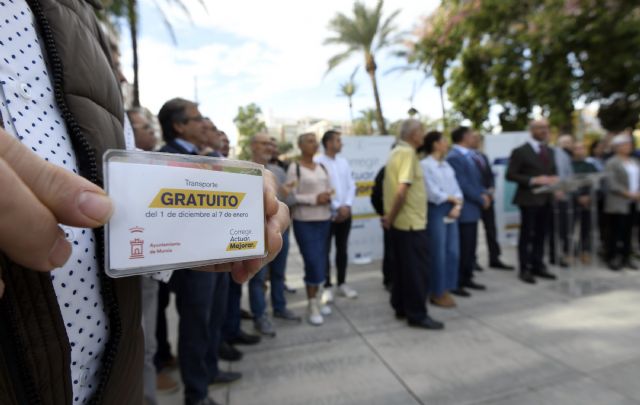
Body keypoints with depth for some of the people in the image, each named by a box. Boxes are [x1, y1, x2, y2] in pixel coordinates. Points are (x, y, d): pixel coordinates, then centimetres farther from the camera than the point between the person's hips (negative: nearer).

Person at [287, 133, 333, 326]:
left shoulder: (321, 167, 11)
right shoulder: (294, 168, -7)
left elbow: (329, 189, 16)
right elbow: (290, 196, -13)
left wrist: (328, 197, -6)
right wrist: (314, 199, -19)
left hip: (324, 219, 6)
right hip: (305, 222, -6)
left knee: (321, 262, 11)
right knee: (313, 262, -6)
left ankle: (316, 299, 27)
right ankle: (311, 305, 10)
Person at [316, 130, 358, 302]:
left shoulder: (343, 162, 11)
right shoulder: (318, 162, -7)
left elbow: (351, 185, 7)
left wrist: (347, 206, -7)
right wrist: (337, 207, -13)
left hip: (345, 213, 5)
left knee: (342, 250, 13)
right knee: (325, 251, 4)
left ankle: (342, 284, 26)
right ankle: (327, 287, 17)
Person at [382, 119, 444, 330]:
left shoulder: (396, 152, 13)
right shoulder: (408, 153, -15)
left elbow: (389, 185, 18)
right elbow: (402, 190, -26)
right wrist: (390, 216, -15)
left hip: (399, 221, 9)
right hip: (411, 222, -9)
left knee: (402, 267, 16)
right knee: (417, 269, 1)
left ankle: (401, 308, 27)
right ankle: (417, 315, 12)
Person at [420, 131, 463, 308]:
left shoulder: (447, 165, 13)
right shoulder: (425, 165, -10)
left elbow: (456, 189, 8)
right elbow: (433, 193, -15)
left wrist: (457, 205, -9)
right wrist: (453, 199, -3)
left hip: (451, 211, 8)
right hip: (436, 212, -7)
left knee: (453, 252, 11)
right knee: (438, 253, 1)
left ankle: (445, 290, 27)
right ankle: (436, 293, 18)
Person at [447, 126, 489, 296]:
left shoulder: (468, 155, 15)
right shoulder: (454, 157, -16)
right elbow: (462, 184, -21)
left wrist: (484, 193, 2)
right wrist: (481, 199, -11)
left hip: (472, 209, 10)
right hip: (463, 210, -10)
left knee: (470, 247, 15)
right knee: (462, 248, -3)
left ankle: (467, 278, 26)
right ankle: (456, 282, 8)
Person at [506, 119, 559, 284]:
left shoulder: (549, 151, 15)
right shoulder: (520, 151, -7)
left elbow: (552, 172, 22)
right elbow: (510, 175, -12)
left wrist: (554, 180, 0)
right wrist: (533, 180, -20)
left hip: (546, 199, 7)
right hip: (529, 199, -6)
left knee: (541, 235, 11)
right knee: (526, 235, 0)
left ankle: (538, 266, 22)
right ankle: (525, 269, 9)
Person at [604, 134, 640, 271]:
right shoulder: (611, 163, -6)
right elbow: (612, 184, -13)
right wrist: (628, 193, -15)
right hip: (618, 204, -6)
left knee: (628, 231, 9)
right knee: (616, 232, -4)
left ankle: (626, 258, 18)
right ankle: (612, 259, 5)